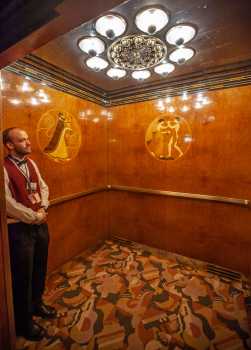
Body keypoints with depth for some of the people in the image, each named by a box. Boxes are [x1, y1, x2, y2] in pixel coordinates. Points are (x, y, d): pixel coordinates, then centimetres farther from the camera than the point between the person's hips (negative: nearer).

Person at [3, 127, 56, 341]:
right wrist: (34, 216, -15)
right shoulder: (5, 168, -15)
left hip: (40, 225, 7)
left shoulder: (31, 163, 7)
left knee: (39, 270, 22)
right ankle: (23, 323, 37)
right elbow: (8, 203, -20)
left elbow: (43, 187, 8)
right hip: (19, 229, -6)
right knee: (22, 276, 12)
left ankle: (36, 304, 48)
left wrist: (43, 209, -7)